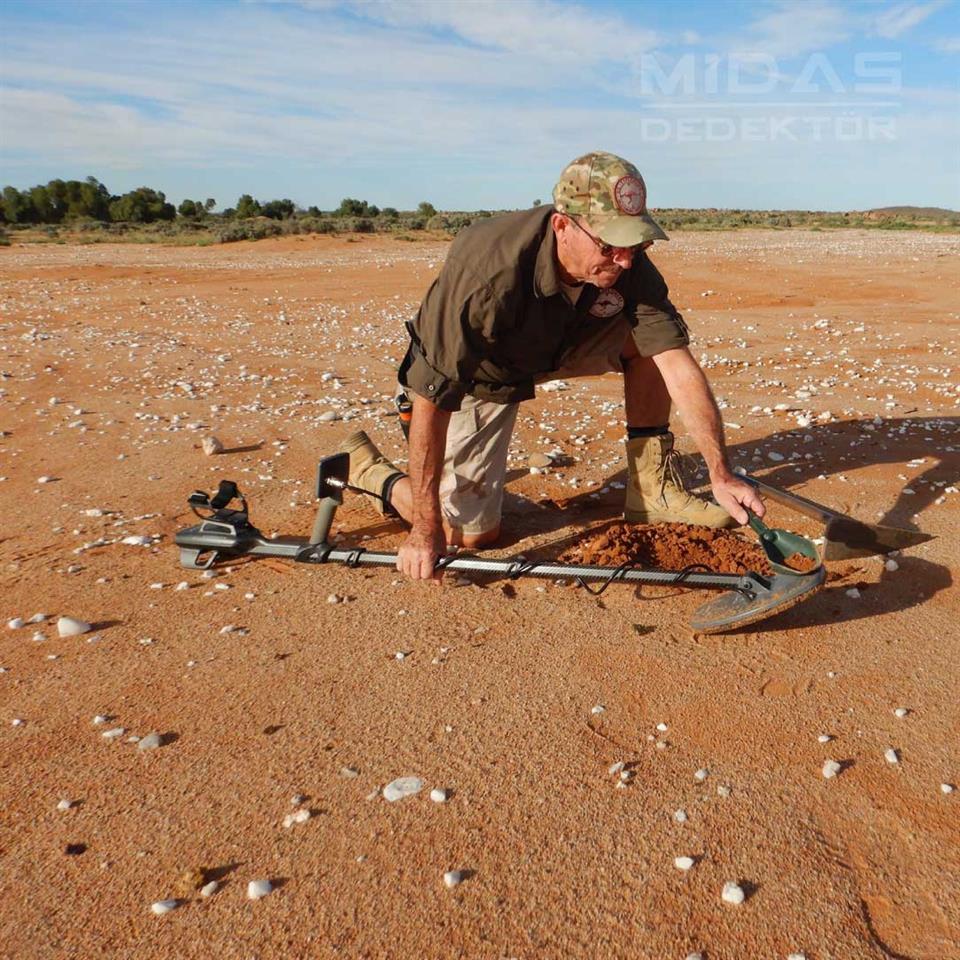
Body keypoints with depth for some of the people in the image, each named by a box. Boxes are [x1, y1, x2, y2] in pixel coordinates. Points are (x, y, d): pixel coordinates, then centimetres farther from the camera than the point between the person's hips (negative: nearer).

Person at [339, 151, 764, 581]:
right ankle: (366, 467, 19)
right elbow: (432, 400, -36)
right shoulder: (488, 275, -40)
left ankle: (651, 488, -3)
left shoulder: (627, 265, -24)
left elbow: (677, 364, -23)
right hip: (476, 378, -4)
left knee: (650, 340, -18)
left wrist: (721, 474, -29)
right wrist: (425, 530, -34)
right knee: (472, 532, -5)